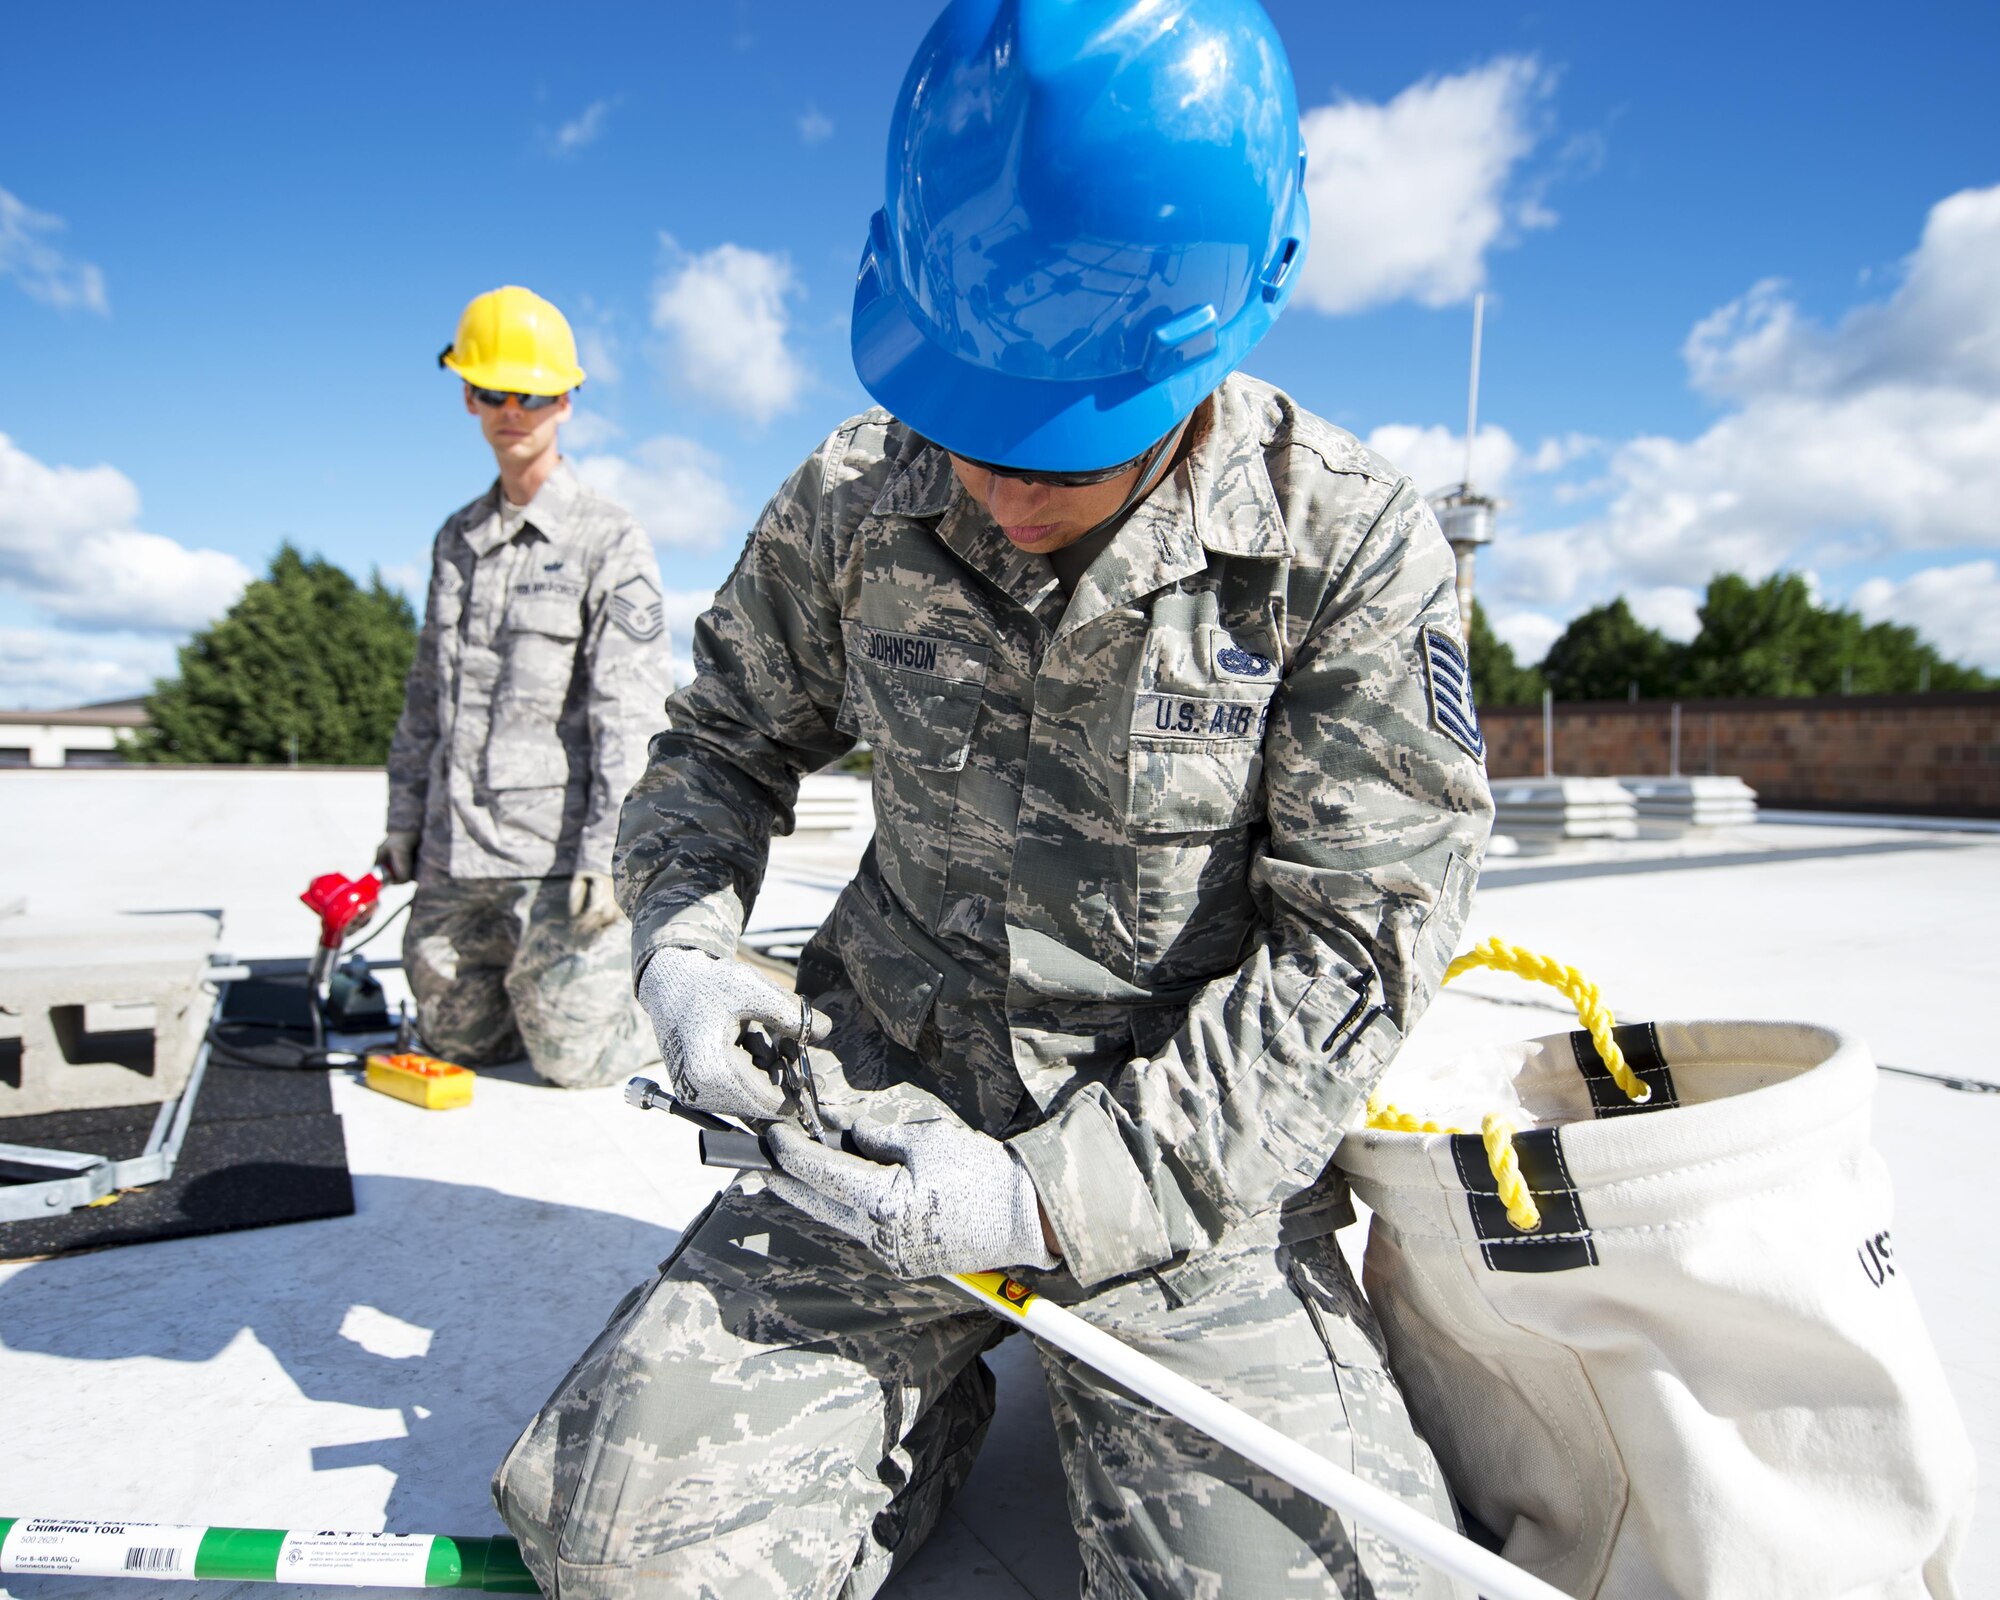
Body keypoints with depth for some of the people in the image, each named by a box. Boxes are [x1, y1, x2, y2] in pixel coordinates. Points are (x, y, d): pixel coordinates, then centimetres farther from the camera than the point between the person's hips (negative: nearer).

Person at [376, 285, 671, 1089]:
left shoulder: (611, 542, -5)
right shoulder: (455, 538, 15)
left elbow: (629, 714, -12)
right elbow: (426, 694, 19)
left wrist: (608, 853, -17)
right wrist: (404, 819, 15)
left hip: (557, 854, -6)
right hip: (452, 857, 7)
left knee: (573, 1057, -4)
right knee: (460, 1043, 14)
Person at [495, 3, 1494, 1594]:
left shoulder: (1353, 547, -13)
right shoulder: (855, 503, -4)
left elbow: (1354, 948, -13)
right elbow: (728, 737, 12)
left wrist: (1057, 1194, -20)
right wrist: (683, 934, -8)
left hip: (1188, 1148, -1)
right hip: (891, 1093, 3)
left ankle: (1099, 1404, 15)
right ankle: (924, 1401, 21)